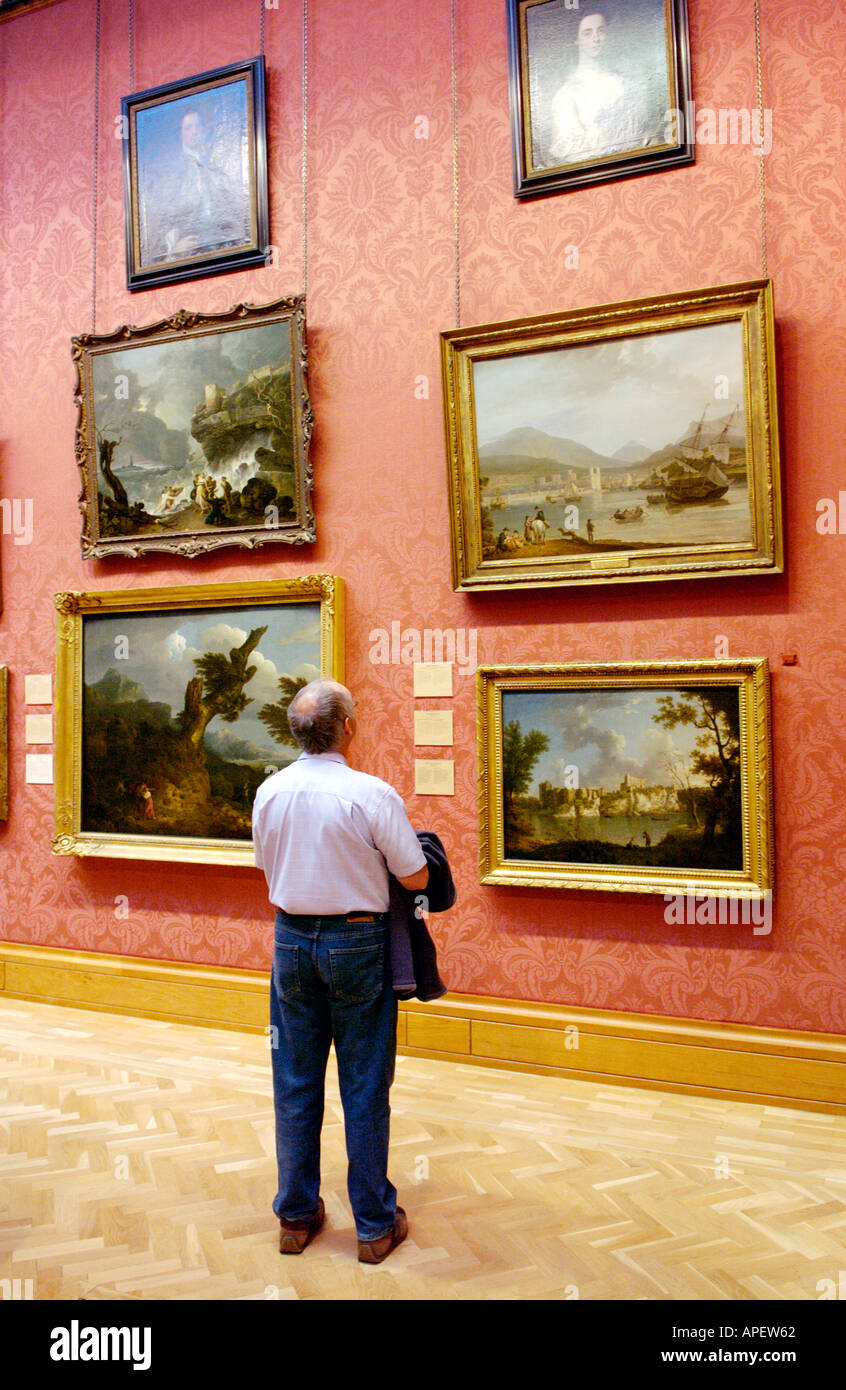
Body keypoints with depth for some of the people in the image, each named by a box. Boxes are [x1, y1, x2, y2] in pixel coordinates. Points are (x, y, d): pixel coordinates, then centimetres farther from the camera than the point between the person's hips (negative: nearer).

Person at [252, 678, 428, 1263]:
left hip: (291, 940, 4)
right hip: (356, 940, -4)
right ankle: (375, 1225, 21)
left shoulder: (269, 792, -3)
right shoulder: (372, 794, -18)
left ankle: (296, 1215, 29)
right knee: (365, 1087, 9)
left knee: (296, 1083, 15)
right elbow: (416, 878, -10)